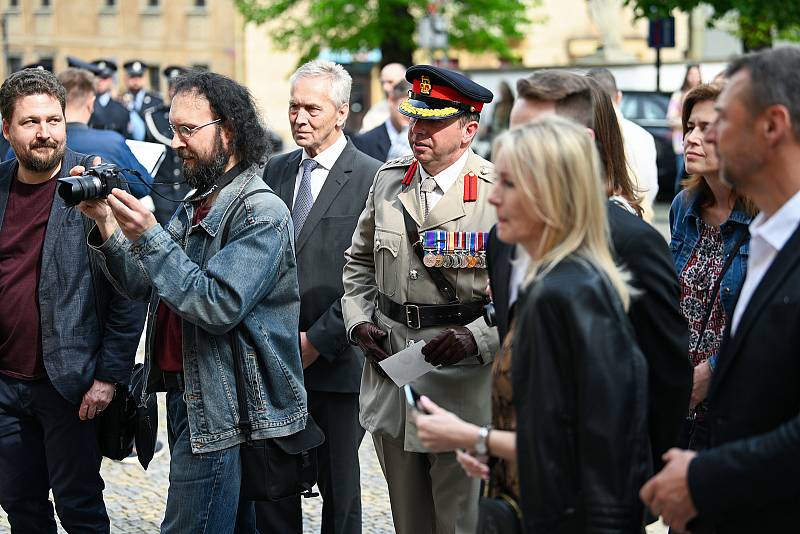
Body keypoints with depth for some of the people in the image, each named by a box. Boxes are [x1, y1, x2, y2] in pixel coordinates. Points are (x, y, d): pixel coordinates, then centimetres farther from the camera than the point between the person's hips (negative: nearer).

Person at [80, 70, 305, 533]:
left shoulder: (261, 212, -15)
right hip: (185, 394, 9)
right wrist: (106, 226, -4)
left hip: (221, 410, -9)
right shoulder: (199, 203, 14)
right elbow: (143, 286, 11)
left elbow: (219, 307, -24)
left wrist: (148, 237, -24)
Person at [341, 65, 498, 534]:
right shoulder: (387, 180, 8)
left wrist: (478, 338, -23)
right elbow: (359, 262, 20)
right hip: (390, 385, 5)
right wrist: (358, 322, 5)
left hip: (463, 392, -5)